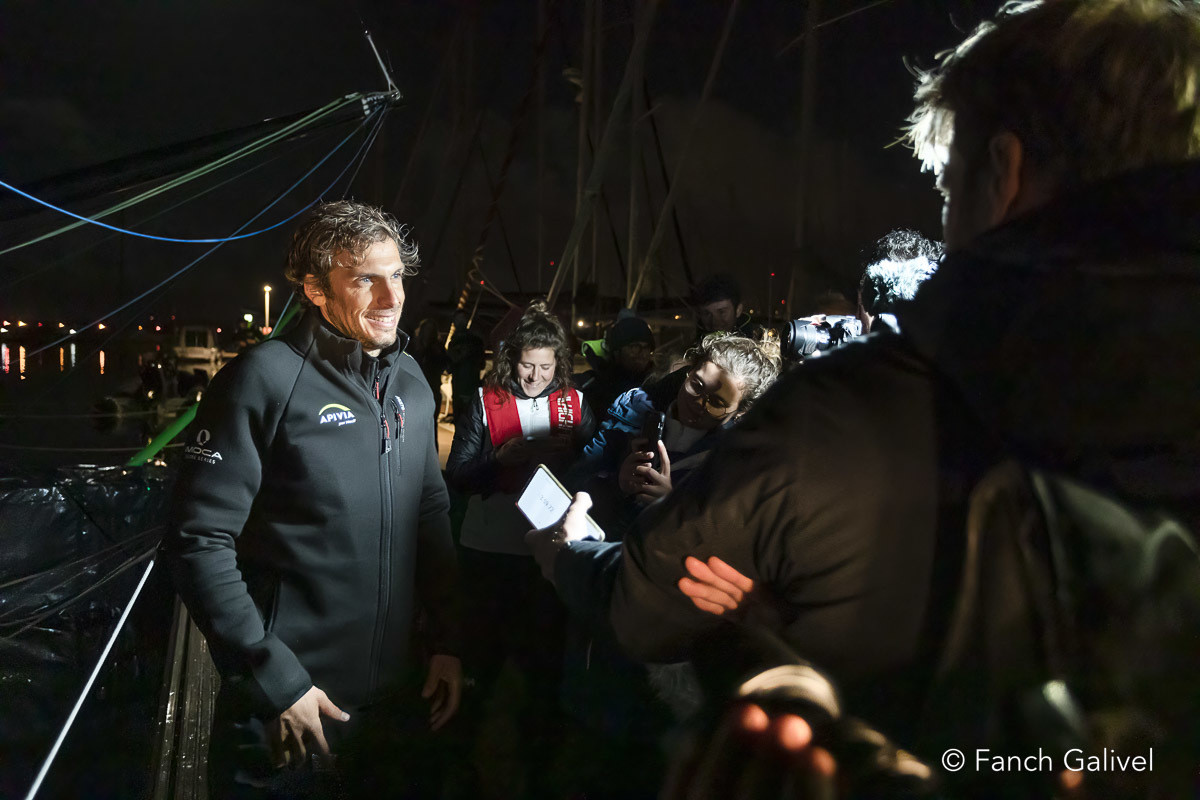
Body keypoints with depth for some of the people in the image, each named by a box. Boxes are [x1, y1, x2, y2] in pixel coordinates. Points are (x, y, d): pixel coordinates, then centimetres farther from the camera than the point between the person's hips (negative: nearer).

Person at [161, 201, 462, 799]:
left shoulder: (410, 384, 5)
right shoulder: (265, 380, -14)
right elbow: (198, 541, -17)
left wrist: (446, 642, 8)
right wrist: (275, 681, -17)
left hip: (395, 697, 6)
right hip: (283, 706, -6)